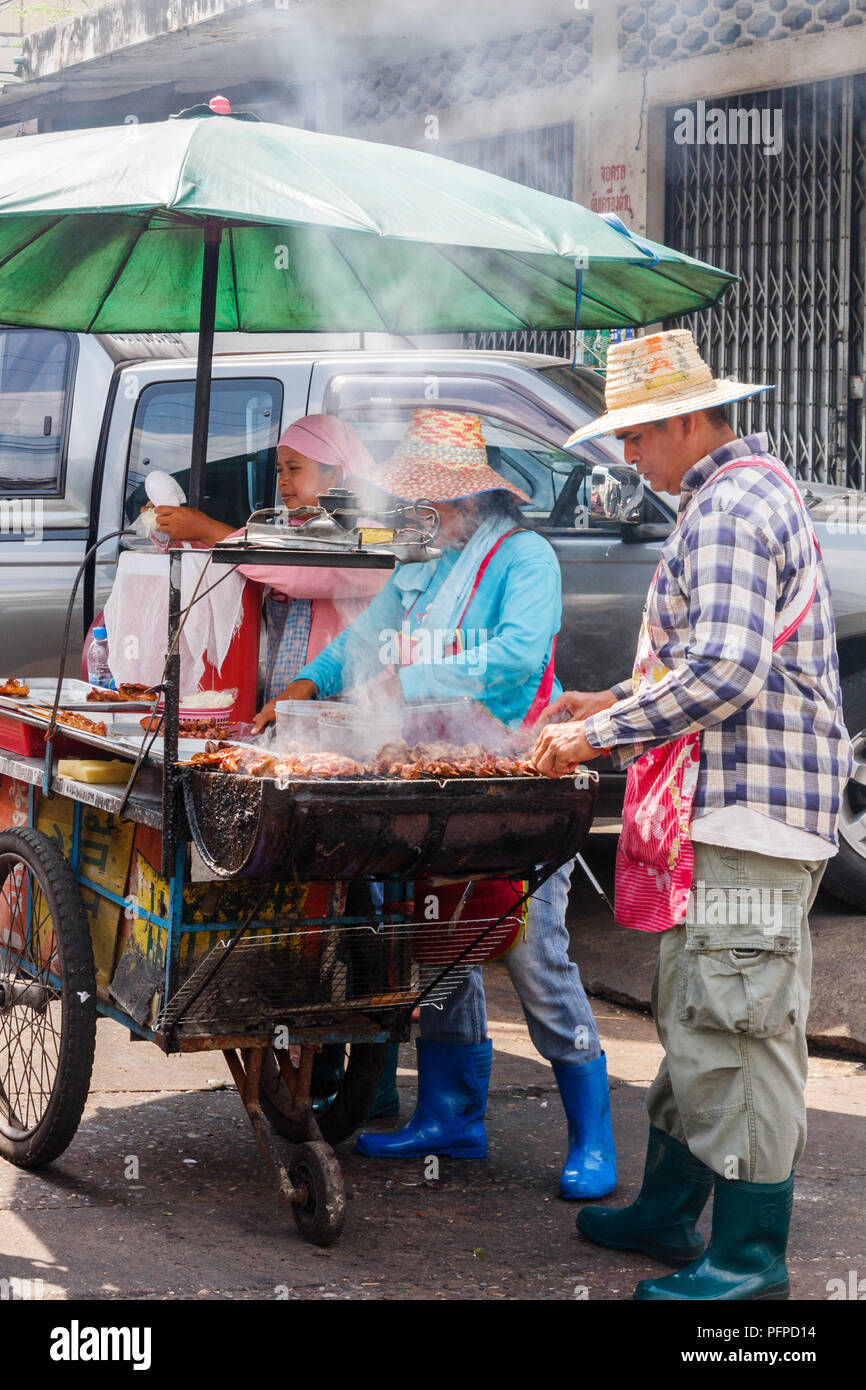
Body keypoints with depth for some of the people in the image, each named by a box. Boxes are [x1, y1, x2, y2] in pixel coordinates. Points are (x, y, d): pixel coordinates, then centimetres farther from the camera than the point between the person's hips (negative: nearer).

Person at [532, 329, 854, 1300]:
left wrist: (600, 734, -17)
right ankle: (668, 1214, 26)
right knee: (693, 1017, 16)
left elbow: (726, 670, -25)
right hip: (726, 807, 11)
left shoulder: (728, 507, -13)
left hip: (747, 809, -11)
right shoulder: (751, 491, 21)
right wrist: (624, 706, 22)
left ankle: (750, 1256, -2)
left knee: (736, 1024, -8)